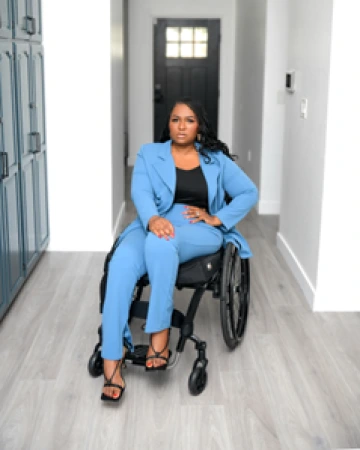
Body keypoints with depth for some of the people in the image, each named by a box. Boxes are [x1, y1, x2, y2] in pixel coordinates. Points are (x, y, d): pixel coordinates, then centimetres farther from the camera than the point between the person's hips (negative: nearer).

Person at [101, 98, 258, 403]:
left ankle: (160, 332, -28)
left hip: (200, 232, -1)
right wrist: (154, 219, -26)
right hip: (153, 225, 1)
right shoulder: (150, 154, 13)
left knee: (160, 244, -39)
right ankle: (112, 363, -33)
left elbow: (249, 193, 12)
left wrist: (217, 218, -3)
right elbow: (140, 192, -4)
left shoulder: (216, 159, 14)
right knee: (121, 264, -33)